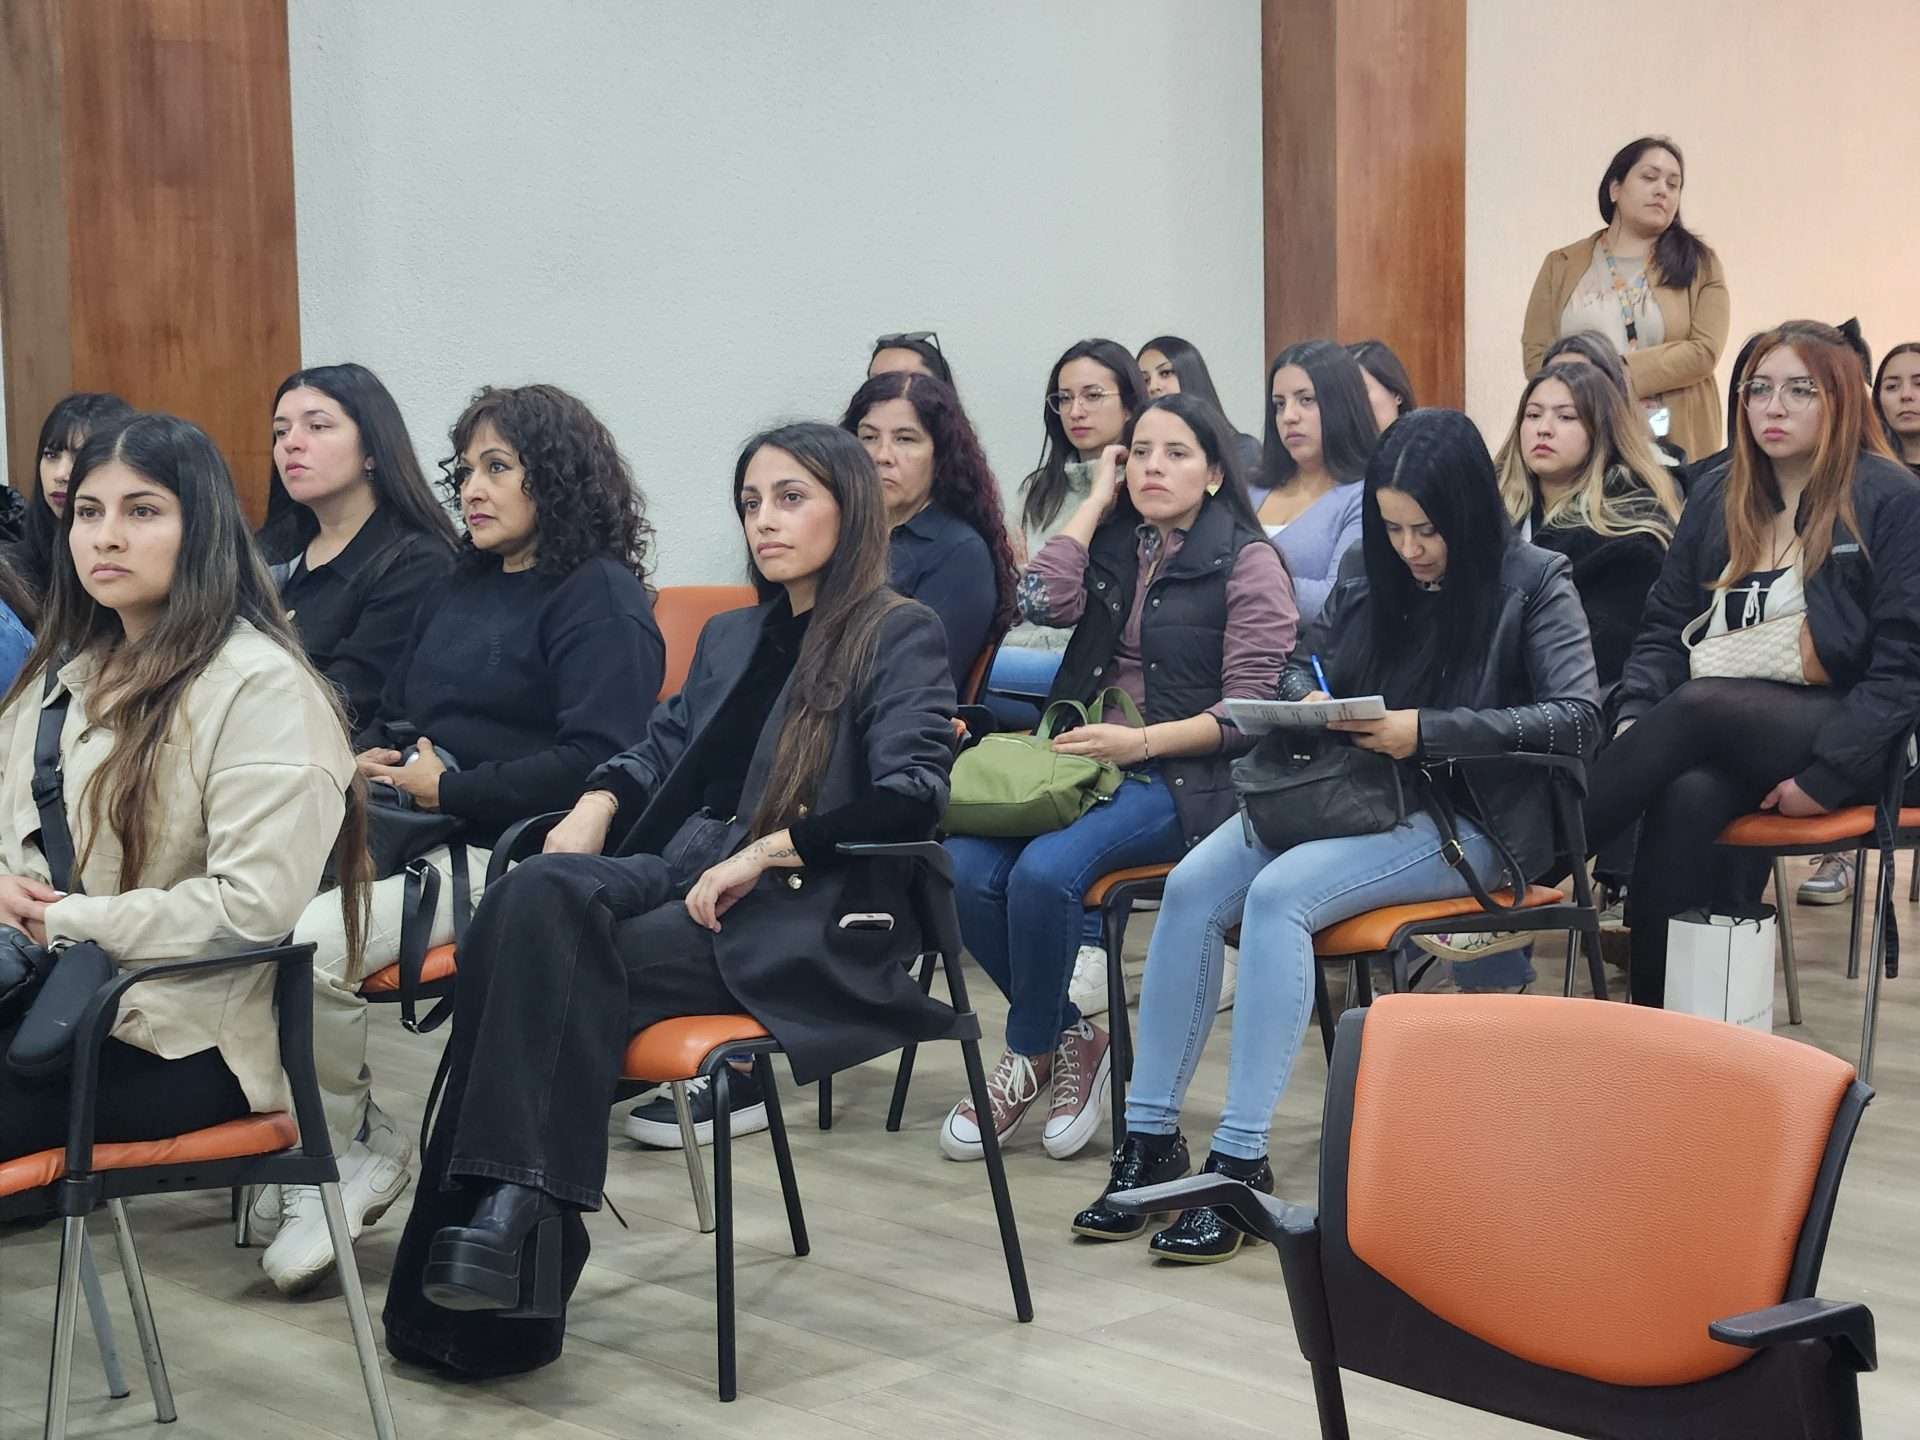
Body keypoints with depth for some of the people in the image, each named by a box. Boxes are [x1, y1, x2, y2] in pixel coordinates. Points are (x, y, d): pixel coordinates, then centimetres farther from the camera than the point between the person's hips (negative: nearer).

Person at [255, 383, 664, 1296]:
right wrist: (364, 758, 7)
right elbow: (394, 714, 31)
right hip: (406, 834, 8)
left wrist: (452, 790, -15)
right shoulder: (459, 590, 24)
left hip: (507, 852, -8)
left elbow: (597, 757, -16)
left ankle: (353, 1148, -3)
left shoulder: (600, 597, -3)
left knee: (308, 946, -28)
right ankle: (315, 1149, -3)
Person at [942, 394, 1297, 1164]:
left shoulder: (1249, 563, 1)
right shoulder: (1113, 544, 16)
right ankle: (1071, 1034, -2)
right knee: (966, 868, -23)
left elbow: (1248, 710, -6)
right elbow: (1042, 602, -5)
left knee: (1045, 869, -32)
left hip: (1186, 777, -5)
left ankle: (1030, 1054, -7)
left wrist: (1142, 742, -18)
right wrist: (1097, 500, 4)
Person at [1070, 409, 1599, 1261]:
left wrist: (1428, 732, -21)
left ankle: (1241, 1161, -29)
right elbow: (1299, 668, 24)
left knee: (1280, 895, -31)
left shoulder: (1534, 584, -3)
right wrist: (1307, 702, -3)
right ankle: (1149, 1139, -16)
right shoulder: (1371, 582, 12)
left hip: (1464, 819, -6)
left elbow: (1577, 718, -13)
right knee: (1191, 886, -21)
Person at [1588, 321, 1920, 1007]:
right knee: (1685, 797, -32)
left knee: (1697, 707, -33)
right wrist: (1636, 720, -5)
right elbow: (1664, 626, 16)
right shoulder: (1718, 497, 16)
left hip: (1835, 732, -4)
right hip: (1717, 734, 4)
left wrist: (1826, 776, -17)